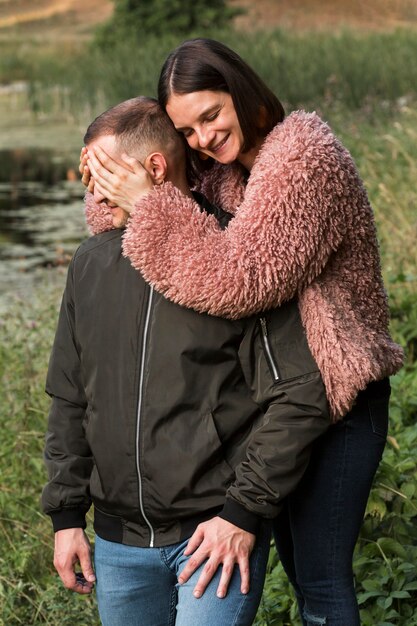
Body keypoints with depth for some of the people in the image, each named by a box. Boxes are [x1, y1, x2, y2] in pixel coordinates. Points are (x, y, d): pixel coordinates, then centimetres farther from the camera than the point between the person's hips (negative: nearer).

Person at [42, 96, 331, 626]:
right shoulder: (91, 263, 7)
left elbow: (300, 395, -12)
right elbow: (69, 398, 13)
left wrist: (245, 511, -14)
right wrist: (66, 514, 9)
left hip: (220, 531, -5)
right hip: (119, 544, 6)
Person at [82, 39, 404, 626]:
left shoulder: (305, 160, -21)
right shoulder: (221, 169, 7)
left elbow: (241, 279, -32)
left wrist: (148, 204, -28)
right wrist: (113, 181, -4)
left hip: (334, 401, -9)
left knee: (322, 578, 0)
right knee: (296, 561, 21)